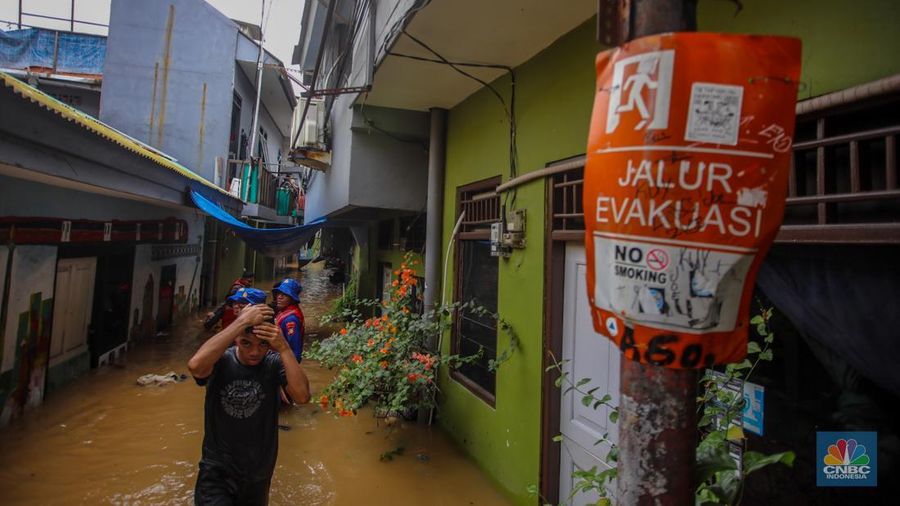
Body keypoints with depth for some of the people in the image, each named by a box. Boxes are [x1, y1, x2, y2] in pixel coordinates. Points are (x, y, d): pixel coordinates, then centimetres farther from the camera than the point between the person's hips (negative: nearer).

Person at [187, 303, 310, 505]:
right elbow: (195, 365, -38)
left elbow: (302, 396, -27)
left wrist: (284, 348, -32)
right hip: (217, 470, -2)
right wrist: (242, 321, -36)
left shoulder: (274, 364, -12)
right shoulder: (221, 361, -15)